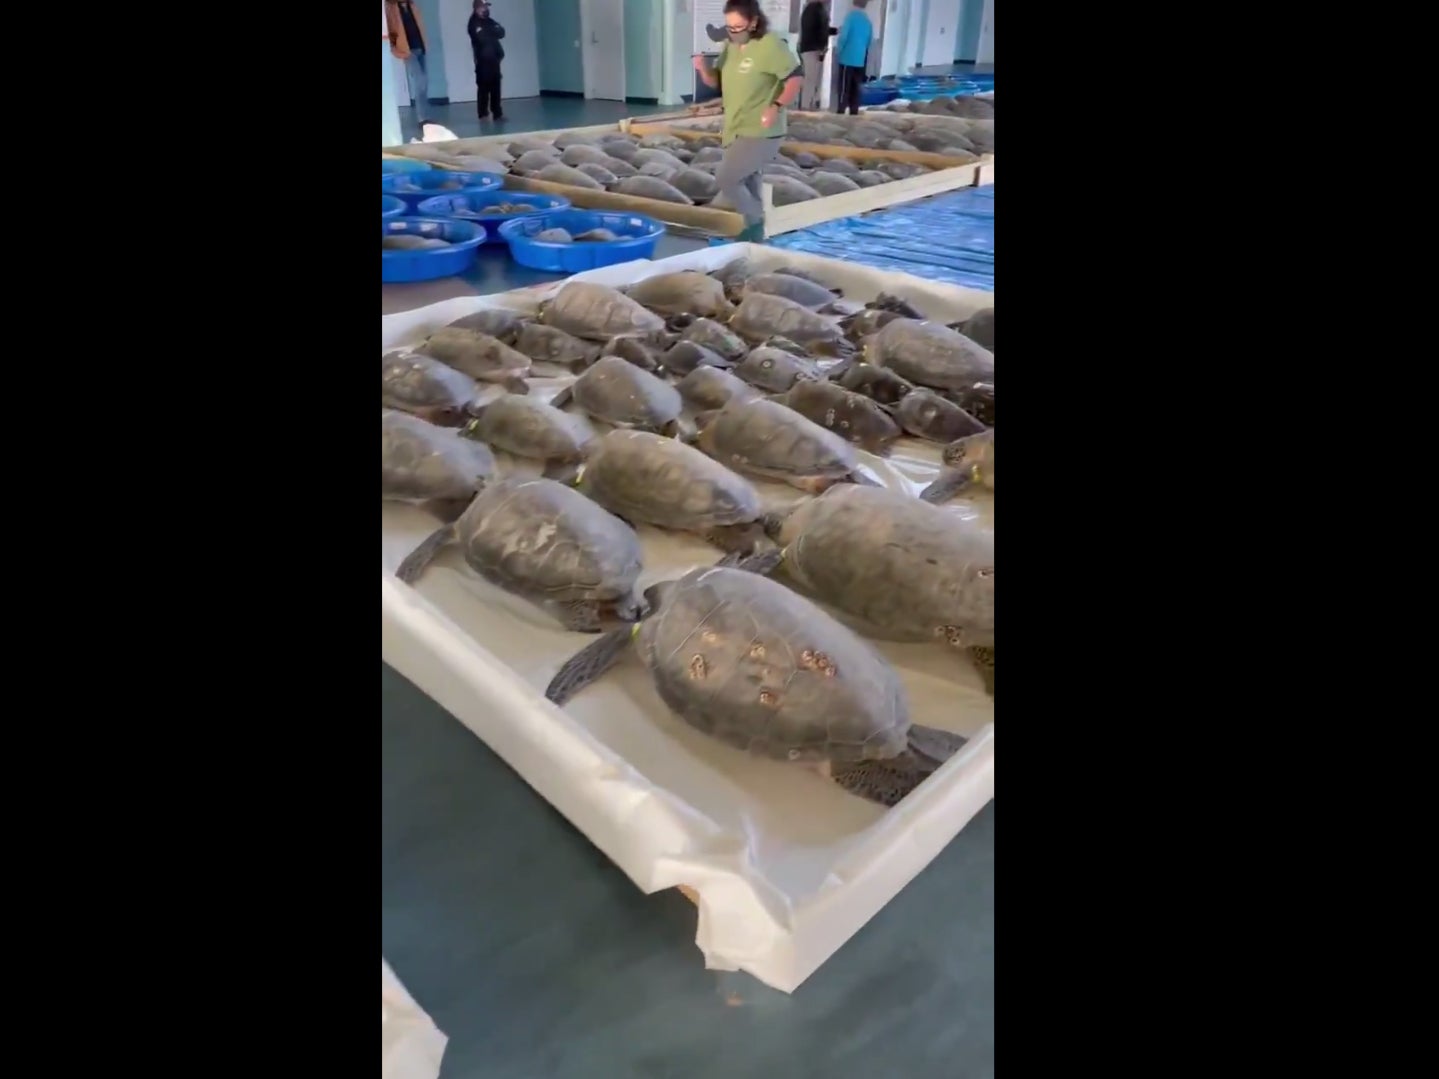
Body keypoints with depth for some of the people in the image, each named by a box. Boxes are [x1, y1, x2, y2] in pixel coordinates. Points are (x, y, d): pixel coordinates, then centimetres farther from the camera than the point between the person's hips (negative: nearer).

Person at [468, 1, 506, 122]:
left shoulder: (489, 21, 18)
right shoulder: (474, 23, -4)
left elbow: (501, 32, 4)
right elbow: (482, 38, -16)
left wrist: (489, 32, -10)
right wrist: (493, 33, -2)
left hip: (494, 58, 7)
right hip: (483, 60, -6)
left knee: (495, 87, 8)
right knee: (484, 87, -8)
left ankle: (497, 113, 13)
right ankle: (483, 114, -6)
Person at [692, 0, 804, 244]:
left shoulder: (770, 45, -16)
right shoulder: (730, 46, 7)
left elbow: (796, 77, -16)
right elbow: (716, 82, 13)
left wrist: (776, 107, -26)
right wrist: (703, 69, -8)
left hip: (760, 134, -9)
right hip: (736, 131, 9)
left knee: (725, 178, -14)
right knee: (747, 186, 15)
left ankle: (754, 221, 4)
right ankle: (755, 239, 27)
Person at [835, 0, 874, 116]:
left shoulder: (851, 16, -7)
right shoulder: (868, 21, 9)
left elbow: (844, 36, -12)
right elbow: (870, 41, 14)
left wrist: (837, 52, 0)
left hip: (847, 58, -5)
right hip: (860, 60, 5)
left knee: (844, 87, -4)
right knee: (855, 88, 9)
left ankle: (841, 112, -6)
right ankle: (854, 112, 9)